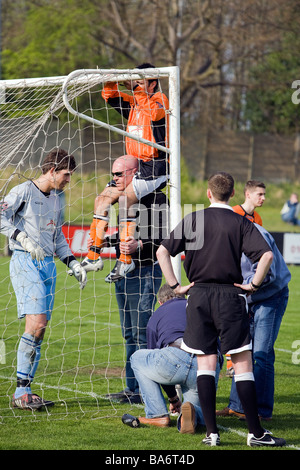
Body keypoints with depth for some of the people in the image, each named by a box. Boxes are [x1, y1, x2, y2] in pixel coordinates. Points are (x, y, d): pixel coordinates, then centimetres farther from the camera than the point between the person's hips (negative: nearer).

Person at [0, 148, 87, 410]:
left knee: (40, 329, 2)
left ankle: (25, 392, 5)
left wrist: (73, 264, 18)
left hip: (48, 265, 8)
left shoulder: (55, 201, 20)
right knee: (36, 323, -18)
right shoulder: (24, 191, -3)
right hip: (25, 263, -8)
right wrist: (24, 240, -21)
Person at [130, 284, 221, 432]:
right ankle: (192, 413, -13)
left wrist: (173, 398, 46)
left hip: (176, 360, -2)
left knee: (137, 359, 29)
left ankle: (158, 415, 16)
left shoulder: (156, 316, 29)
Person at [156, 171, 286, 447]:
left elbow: (163, 251, 1)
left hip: (199, 296, 2)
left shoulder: (191, 220, 5)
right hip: (230, 296, -2)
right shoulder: (240, 223, -3)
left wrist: (175, 286, 5)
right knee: (243, 363, 0)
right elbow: (266, 254, -15)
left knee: (205, 363, 7)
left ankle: (211, 432, 2)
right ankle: (255, 432, -2)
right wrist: (254, 284, -3)